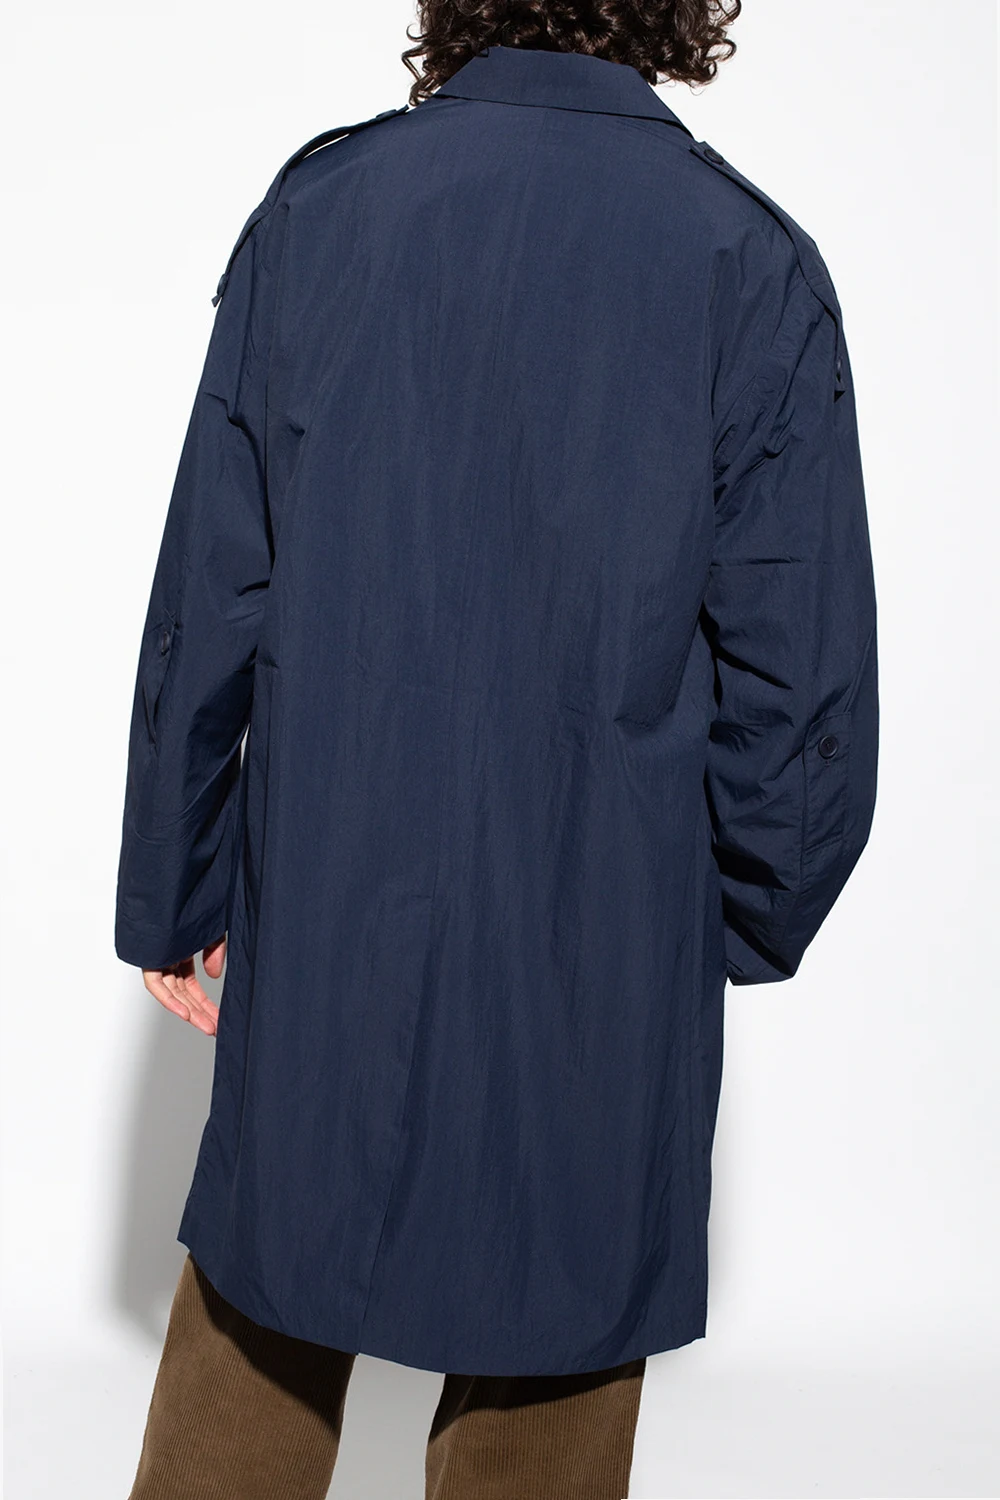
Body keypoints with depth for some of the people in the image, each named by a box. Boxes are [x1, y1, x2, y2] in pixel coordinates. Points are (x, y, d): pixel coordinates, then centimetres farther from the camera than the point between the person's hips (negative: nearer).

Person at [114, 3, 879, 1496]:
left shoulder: (317, 205, -3)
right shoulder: (755, 267, -7)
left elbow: (206, 612, -2)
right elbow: (804, 695, -8)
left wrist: (170, 896, 9)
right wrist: (750, 925, 9)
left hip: (321, 938, 2)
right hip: (600, 976, -1)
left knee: (250, 1376, 20)